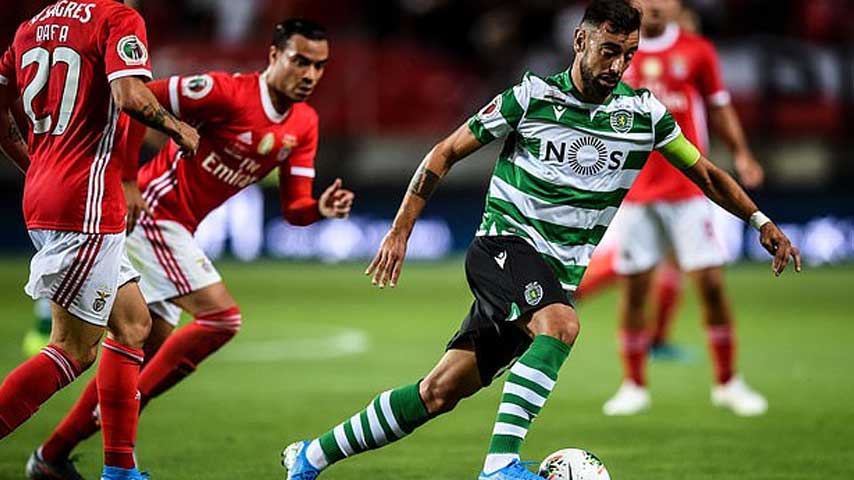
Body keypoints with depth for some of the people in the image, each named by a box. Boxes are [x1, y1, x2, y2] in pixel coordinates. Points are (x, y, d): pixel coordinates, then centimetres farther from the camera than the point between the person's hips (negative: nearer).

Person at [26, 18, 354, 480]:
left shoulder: (304, 124, 5)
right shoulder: (226, 91, -19)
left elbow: (294, 208, 6)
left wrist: (322, 209, -16)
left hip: (175, 229, 9)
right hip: (151, 212, -9)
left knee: (151, 351, 11)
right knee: (222, 317, -19)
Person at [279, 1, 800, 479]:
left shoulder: (644, 112, 2)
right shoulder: (532, 97, -7)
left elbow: (704, 172, 16)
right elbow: (447, 153, 2)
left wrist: (763, 222, 8)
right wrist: (401, 229, -2)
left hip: (557, 275, 4)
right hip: (505, 243, -4)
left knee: (440, 392, -1)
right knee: (561, 324, -35)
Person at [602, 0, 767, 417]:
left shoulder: (697, 52, 3)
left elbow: (720, 109, 10)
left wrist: (741, 154, -2)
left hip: (688, 190, -1)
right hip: (634, 191, 1)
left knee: (711, 282, -5)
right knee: (634, 288, 2)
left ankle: (727, 383, 7)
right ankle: (633, 387, 14)